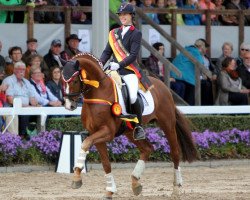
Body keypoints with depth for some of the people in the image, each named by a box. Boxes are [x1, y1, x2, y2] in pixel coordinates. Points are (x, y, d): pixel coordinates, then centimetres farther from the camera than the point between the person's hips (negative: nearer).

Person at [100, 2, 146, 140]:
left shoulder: (136, 34, 1)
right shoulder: (114, 33, 18)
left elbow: (133, 54, -10)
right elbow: (107, 51, 15)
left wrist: (119, 64, -24)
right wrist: (101, 63, -5)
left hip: (129, 71, -5)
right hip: (115, 70, 6)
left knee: (133, 98, -25)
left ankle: (138, 127, -5)